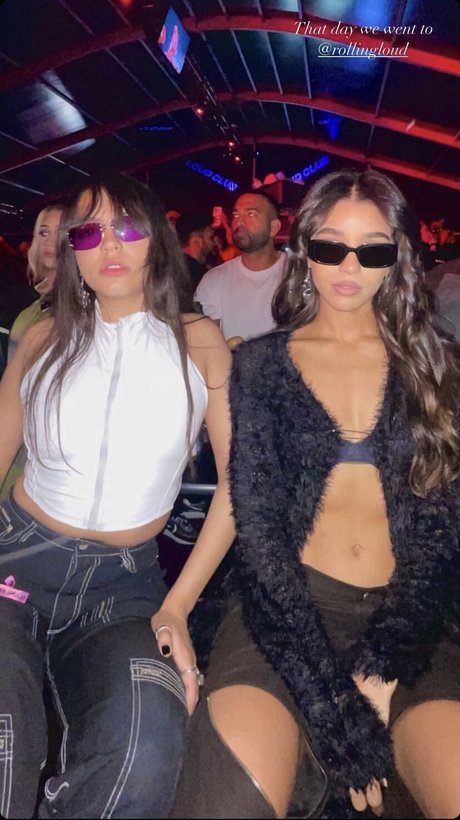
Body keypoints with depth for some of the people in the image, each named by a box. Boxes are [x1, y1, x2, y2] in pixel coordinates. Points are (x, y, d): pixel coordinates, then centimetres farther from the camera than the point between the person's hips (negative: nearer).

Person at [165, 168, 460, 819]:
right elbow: (257, 528, -3)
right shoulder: (261, 363, 5)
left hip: (408, 620, 1)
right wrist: (337, 710, -12)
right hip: (287, 608, 0)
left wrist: (382, 662, -12)